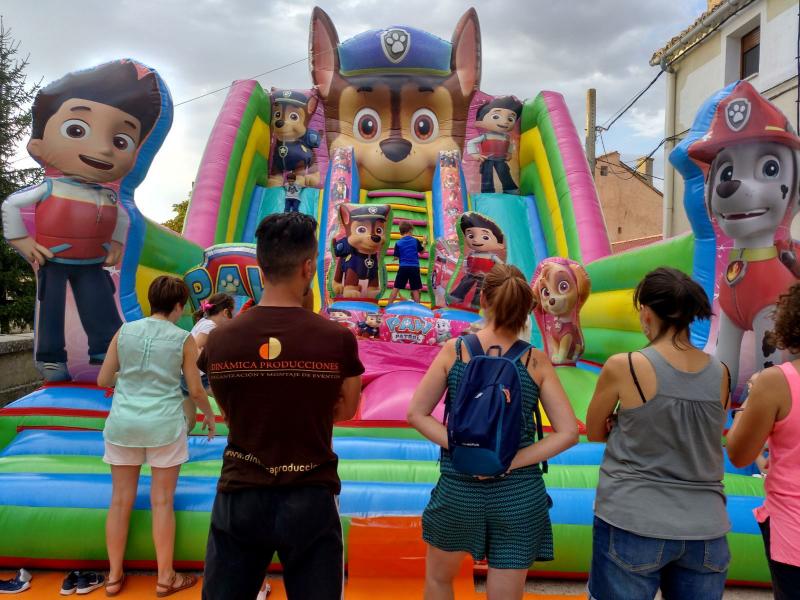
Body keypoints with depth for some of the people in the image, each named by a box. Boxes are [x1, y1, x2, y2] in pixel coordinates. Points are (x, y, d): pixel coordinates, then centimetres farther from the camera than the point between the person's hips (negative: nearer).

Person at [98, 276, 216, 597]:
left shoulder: (125, 331, 1)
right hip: (164, 425, -3)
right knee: (162, 502, 7)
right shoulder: (183, 339, -6)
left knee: (121, 501, 14)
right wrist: (209, 414, 15)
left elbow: (103, 380, 5)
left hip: (123, 422, 3)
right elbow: (196, 390, -3)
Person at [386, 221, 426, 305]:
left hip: (403, 268, 0)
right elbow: (422, 251, 15)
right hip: (414, 267, 0)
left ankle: (389, 306, 4)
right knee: (415, 289, 6)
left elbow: (396, 258, 2)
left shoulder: (398, 243, 0)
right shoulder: (416, 241, 1)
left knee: (396, 288, 5)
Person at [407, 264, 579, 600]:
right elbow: (568, 433, -9)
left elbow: (416, 414, -6)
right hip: (520, 494, 1)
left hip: (458, 488, 0)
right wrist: (511, 463, -11)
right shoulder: (536, 361, -6)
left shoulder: (454, 350, -7)